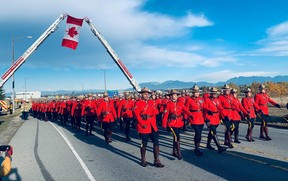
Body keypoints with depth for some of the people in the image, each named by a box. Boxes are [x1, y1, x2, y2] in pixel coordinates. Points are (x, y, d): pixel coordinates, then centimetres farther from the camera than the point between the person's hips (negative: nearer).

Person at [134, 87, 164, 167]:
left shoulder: (151, 102, 11)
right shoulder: (138, 103, -7)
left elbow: (154, 112, 13)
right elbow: (136, 114, -12)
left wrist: (148, 116, -5)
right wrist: (142, 124, -17)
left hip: (153, 126, 6)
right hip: (144, 127, -5)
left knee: (156, 143, 3)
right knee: (144, 144, 7)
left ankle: (157, 161, 12)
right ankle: (143, 160, 25)